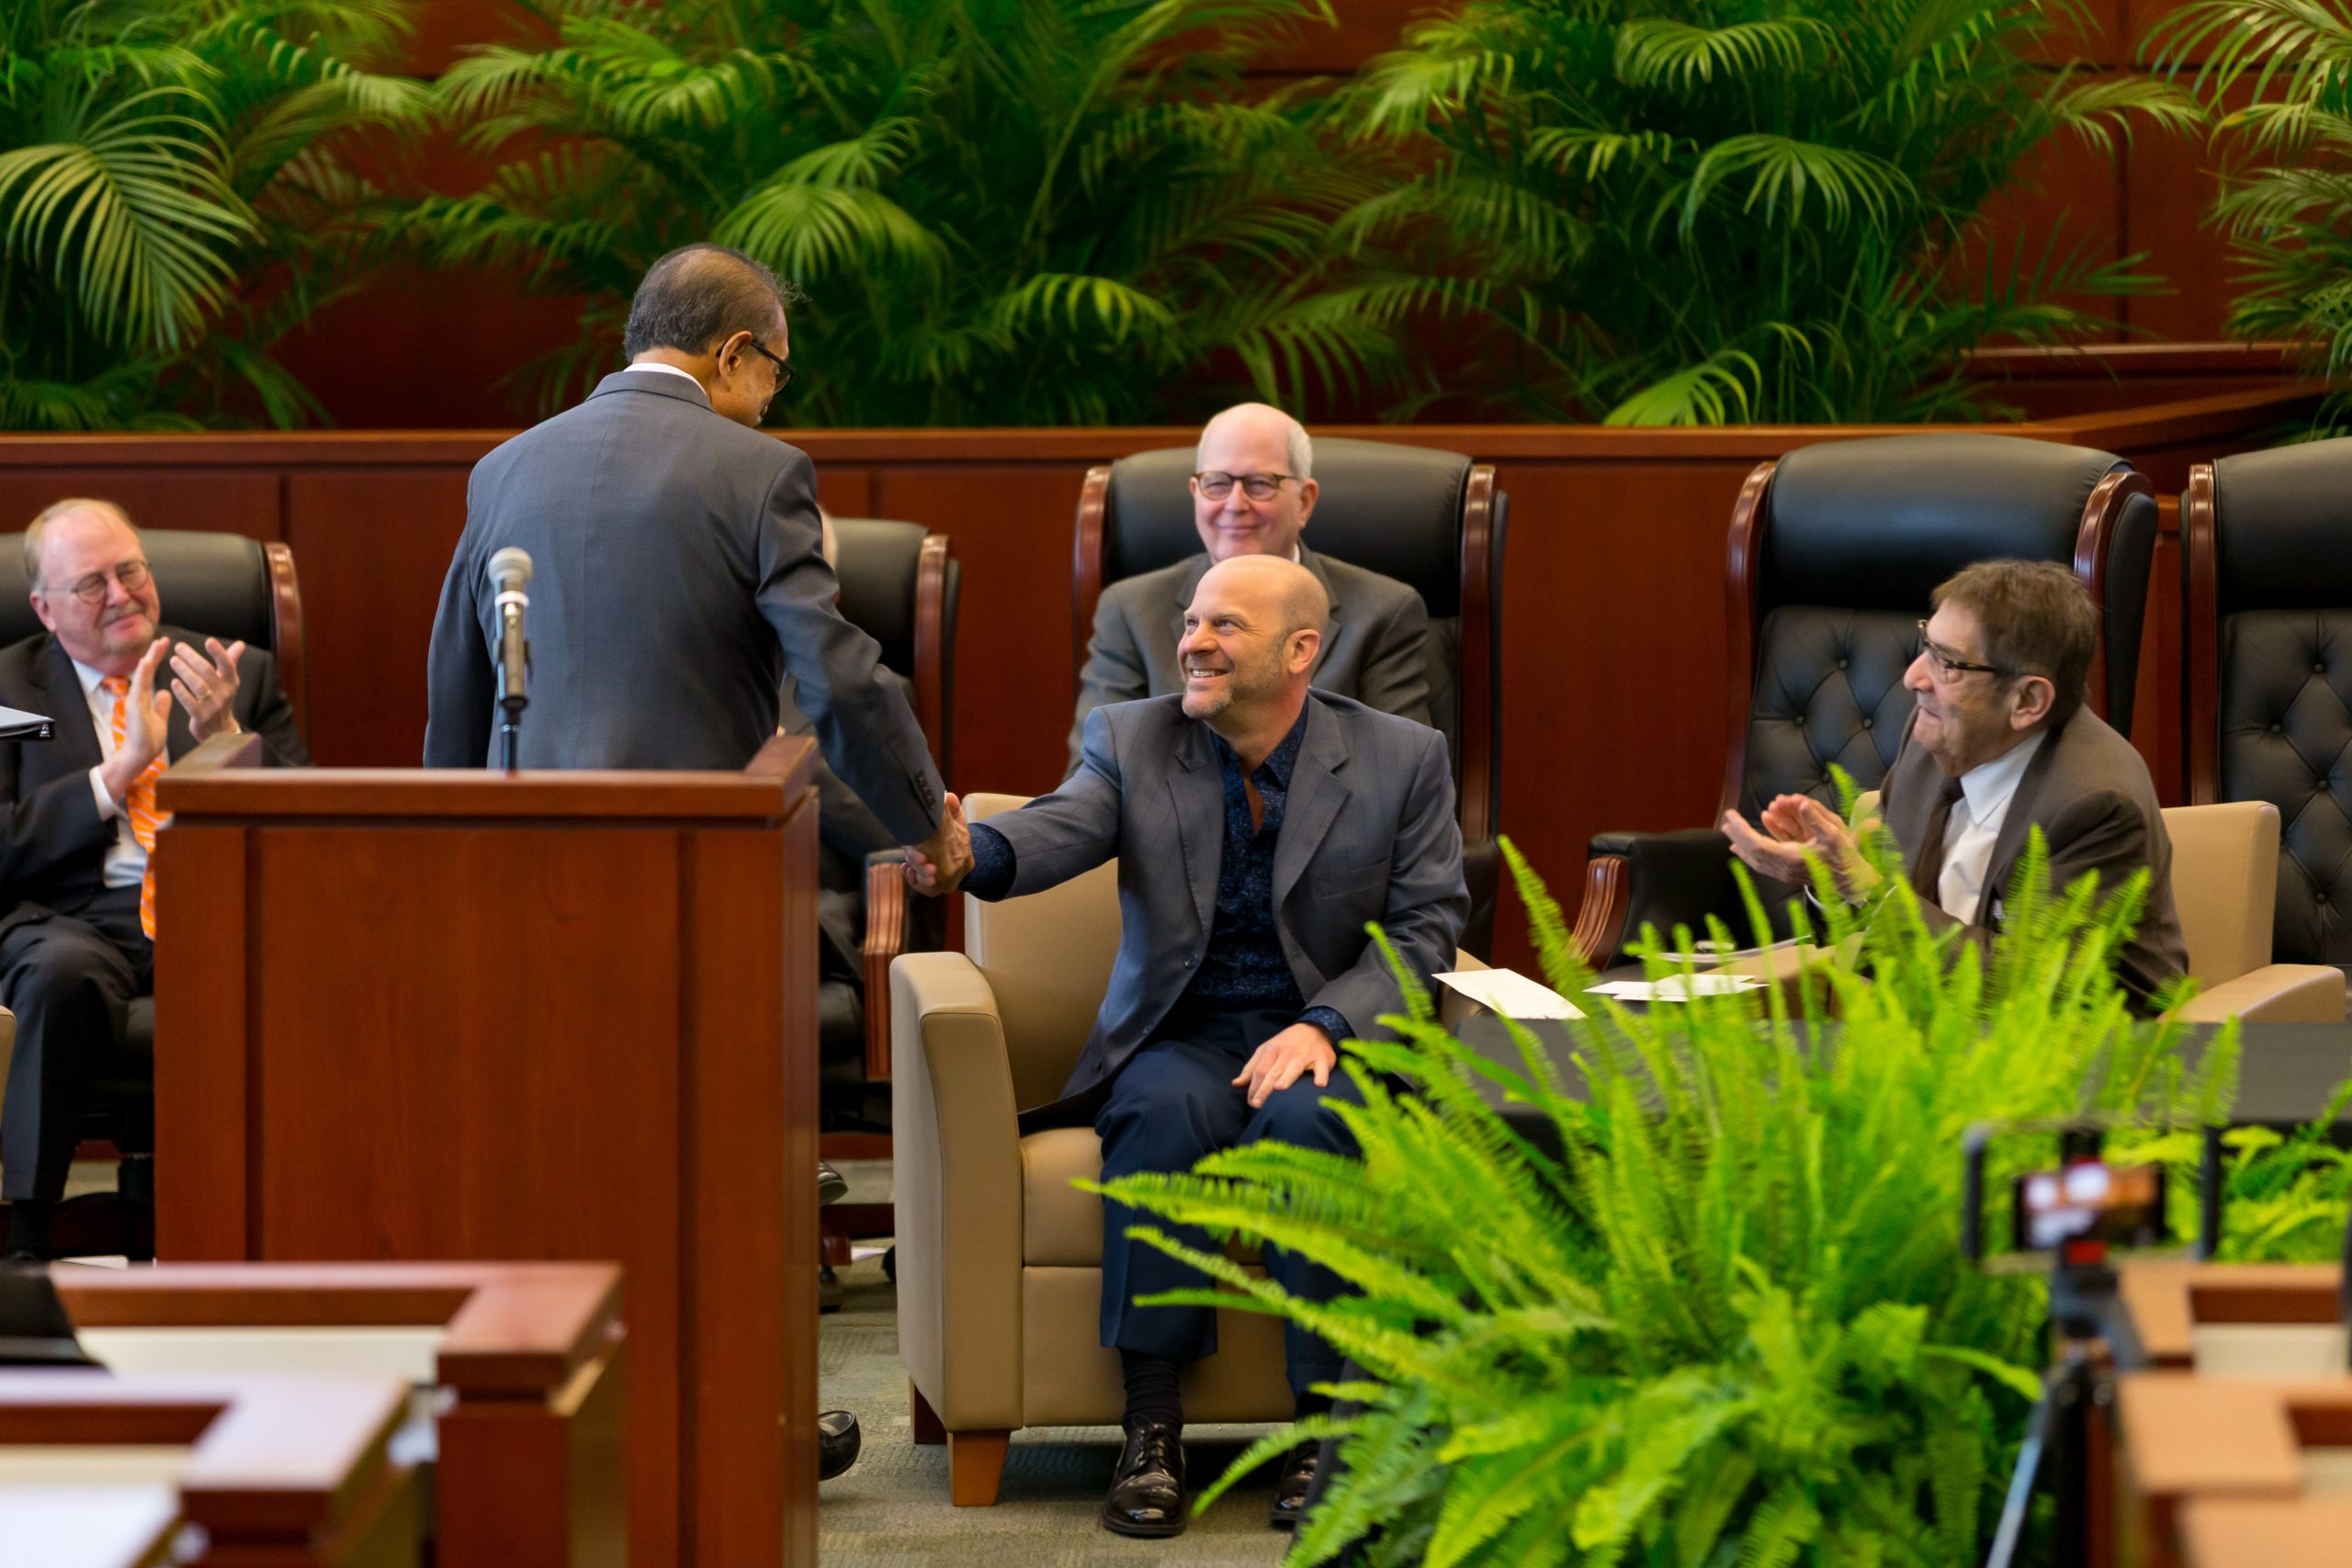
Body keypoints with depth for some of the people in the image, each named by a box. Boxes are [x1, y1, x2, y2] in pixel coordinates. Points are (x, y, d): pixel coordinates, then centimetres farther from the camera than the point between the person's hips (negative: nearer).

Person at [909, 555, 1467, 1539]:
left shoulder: (1403, 760, 3)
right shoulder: (1131, 741, 5)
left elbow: (1422, 928, -1)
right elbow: (1059, 829, -15)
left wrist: (1323, 1026, -18)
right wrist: (968, 854, -39)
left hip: (1328, 1045, -1)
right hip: (1180, 1039, 1)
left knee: (1303, 1115, -35)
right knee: (1169, 1109, -33)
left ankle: (1323, 1421, -25)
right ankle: (1151, 1421, -28)